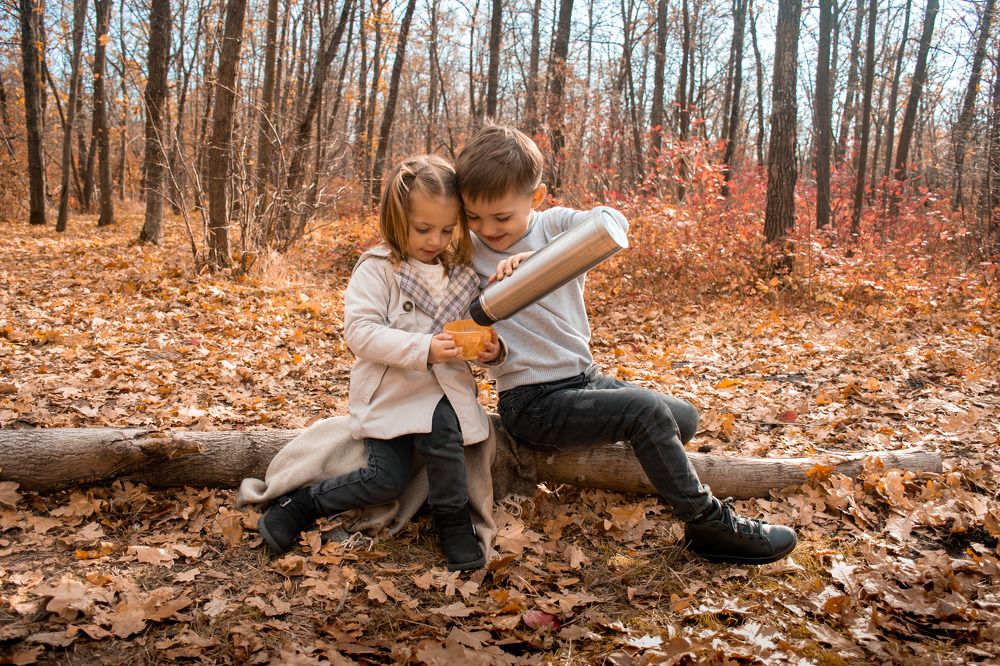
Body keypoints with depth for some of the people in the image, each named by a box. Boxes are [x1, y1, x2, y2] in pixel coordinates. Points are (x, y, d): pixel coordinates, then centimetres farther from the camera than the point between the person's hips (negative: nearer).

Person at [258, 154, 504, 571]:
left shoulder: (461, 275, 5)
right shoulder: (376, 268, -9)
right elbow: (360, 332, -19)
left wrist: (493, 349, -14)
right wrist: (424, 349, -29)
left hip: (442, 388, 3)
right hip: (387, 392, -3)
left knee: (439, 428, -29)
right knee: (386, 481, -11)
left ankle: (452, 519, -5)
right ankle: (300, 504, 14)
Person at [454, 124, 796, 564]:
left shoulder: (555, 225, -4)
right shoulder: (465, 249, -7)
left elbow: (612, 223, -25)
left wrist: (542, 256, -41)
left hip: (584, 378, 6)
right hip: (532, 402, -5)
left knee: (683, 419, 11)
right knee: (646, 411, -24)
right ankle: (708, 524, -9)